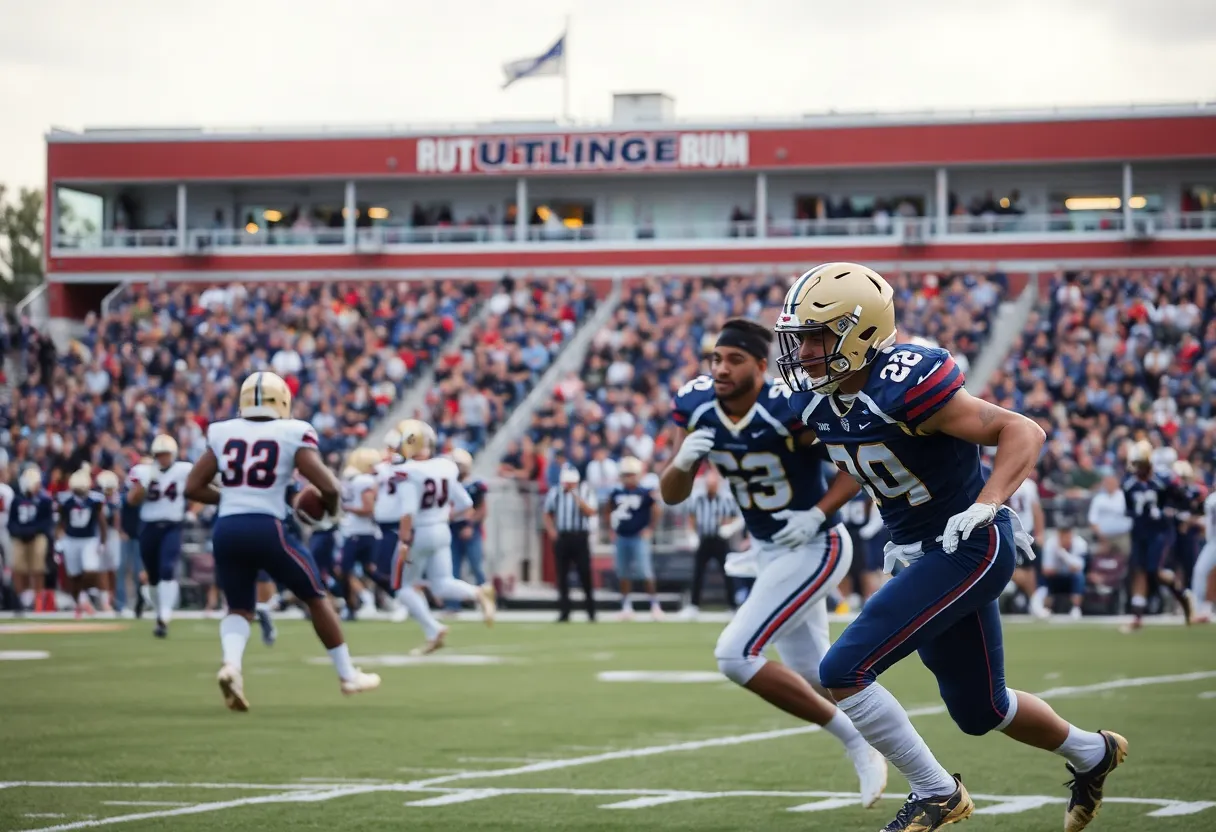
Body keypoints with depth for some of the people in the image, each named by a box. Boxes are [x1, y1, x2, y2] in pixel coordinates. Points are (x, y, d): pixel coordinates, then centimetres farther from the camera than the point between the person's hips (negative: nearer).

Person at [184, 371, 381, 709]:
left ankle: (231, 665, -12)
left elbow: (193, 487, 11)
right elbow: (328, 486, -6)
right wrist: (331, 506, 16)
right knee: (316, 597, 17)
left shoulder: (222, 433, 10)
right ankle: (348, 675, 25)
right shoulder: (293, 434, 0)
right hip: (267, 529, -3)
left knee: (239, 608, 19)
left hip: (226, 530, 3)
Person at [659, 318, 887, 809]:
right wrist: (683, 460, -24)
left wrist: (818, 514, -26)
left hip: (813, 548, -8)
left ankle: (856, 742, -4)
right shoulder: (696, 406, -8)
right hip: (767, 551, 8)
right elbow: (672, 496, -3)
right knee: (813, 675, 17)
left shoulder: (791, 406, -27)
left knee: (735, 657, -18)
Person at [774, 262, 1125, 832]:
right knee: (979, 711, 22)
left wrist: (982, 508, -34)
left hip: (970, 550, -9)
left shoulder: (904, 386, -27)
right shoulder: (815, 401, -2)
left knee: (843, 672, -16)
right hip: (924, 552, 9)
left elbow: (1024, 432, -24)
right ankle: (1092, 753, 47)